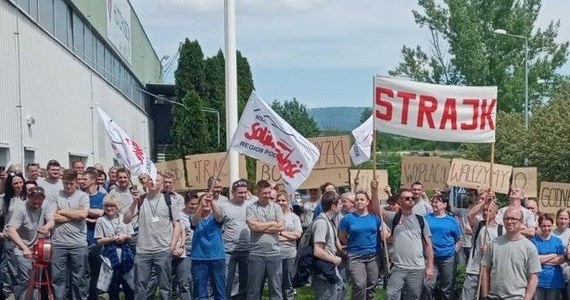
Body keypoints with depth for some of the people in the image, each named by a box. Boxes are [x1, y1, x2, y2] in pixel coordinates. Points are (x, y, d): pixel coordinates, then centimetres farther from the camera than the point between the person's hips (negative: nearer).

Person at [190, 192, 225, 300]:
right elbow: (194, 221, -19)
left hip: (217, 257, 0)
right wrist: (201, 206, -38)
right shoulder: (196, 218, 5)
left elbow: (218, 215, -19)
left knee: (220, 290, 5)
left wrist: (212, 201, -39)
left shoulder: (215, 218, 5)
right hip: (199, 258, 0)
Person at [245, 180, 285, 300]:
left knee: (276, 287, 8)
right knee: (254, 288, 7)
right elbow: (253, 226, -14)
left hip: (274, 253, 2)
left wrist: (261, 227, -8)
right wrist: (272, 223, -5)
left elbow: (281, 227, -5)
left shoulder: (276, 207, 6)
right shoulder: (251, 208, 0)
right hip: (256, 254, -2)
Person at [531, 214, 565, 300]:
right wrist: (553, 255, -5)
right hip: (538, 281, -2)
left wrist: (542, 259, -7)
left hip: (554, 282, 2)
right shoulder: (534, 241, 0)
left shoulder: (557, 241, 8)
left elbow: (562, 259, -1)